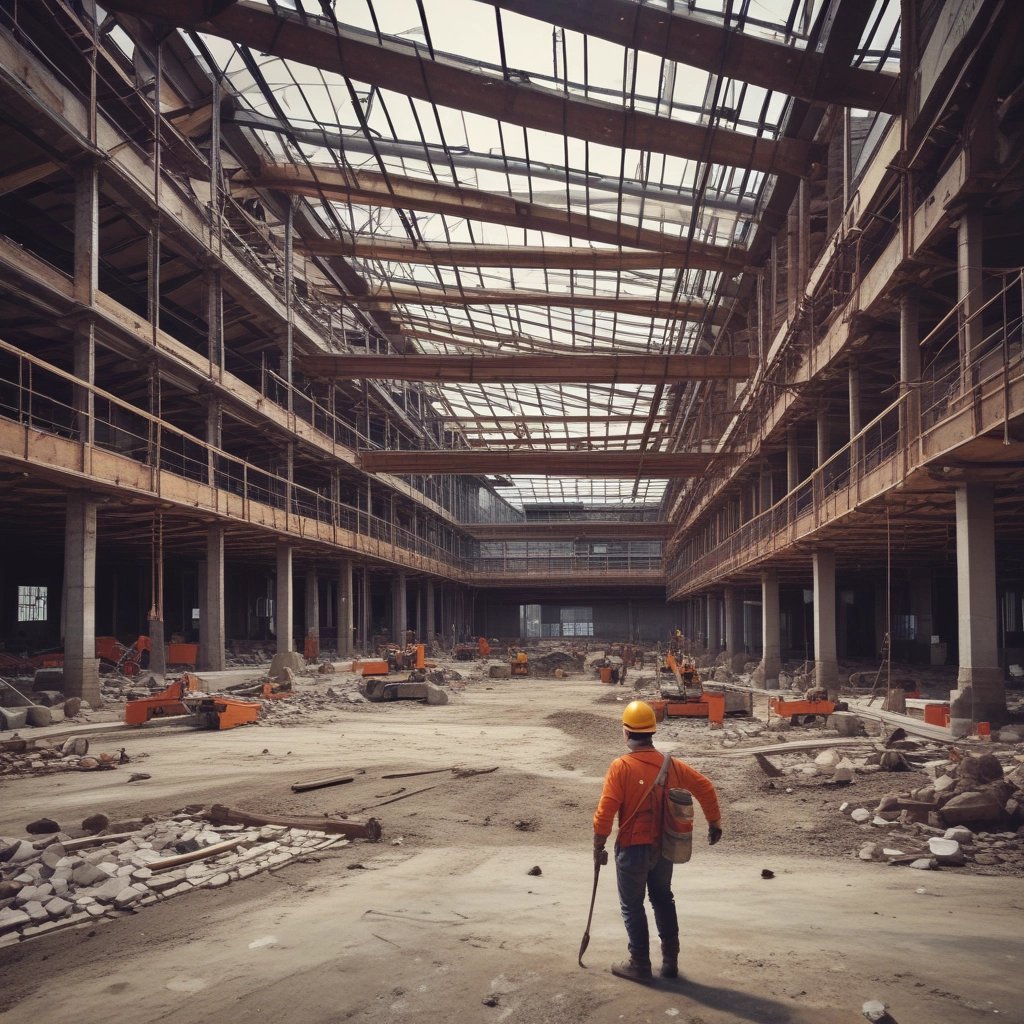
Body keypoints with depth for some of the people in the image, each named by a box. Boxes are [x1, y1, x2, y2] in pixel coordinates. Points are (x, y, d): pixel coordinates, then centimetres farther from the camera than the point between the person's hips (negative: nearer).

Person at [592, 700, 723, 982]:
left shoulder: (621, 766, -16)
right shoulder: (671, 765, -1)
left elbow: (606, 810, -19)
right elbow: (704, 787, 5)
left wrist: (598, 843, -7)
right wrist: (714, 822, 17)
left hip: (633, 849, -5)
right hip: (664, 847, 5)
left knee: (632, 906, 10)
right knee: (663, 900, 21)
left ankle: (640, 965, 17)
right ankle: (670, 961, 26)